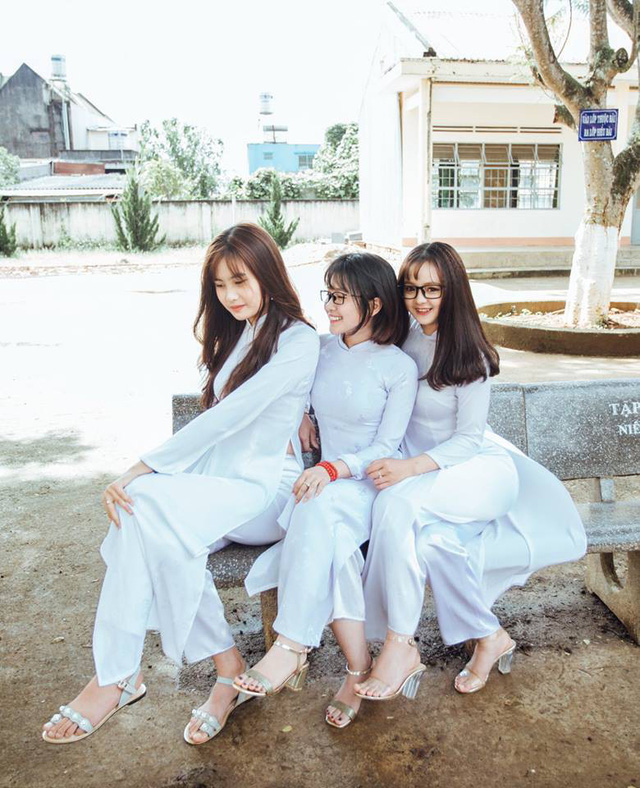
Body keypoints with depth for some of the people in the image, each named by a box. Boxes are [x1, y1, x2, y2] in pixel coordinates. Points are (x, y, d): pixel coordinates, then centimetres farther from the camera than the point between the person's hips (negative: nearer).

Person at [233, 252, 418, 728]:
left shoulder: (400, 368, -4)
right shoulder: (322, 349, 9)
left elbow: (386, 448, -8)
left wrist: (335, 469, -24)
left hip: (369, 485, -4)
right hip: (323, 479, 4)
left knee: (319, 507, -38)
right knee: (327, 544, -31)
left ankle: (292, 647, -33)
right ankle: (359, 667, -20)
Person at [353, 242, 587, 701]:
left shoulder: (469, 355, -11)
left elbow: (467, 439, -12)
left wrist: (410, 468, -27)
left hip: (479, 467, -4)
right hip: (414, 465, 4)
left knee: (397, 503, -32)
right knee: (434, 541, -28)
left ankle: (400, 646, -23)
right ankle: (489, 638, -3)